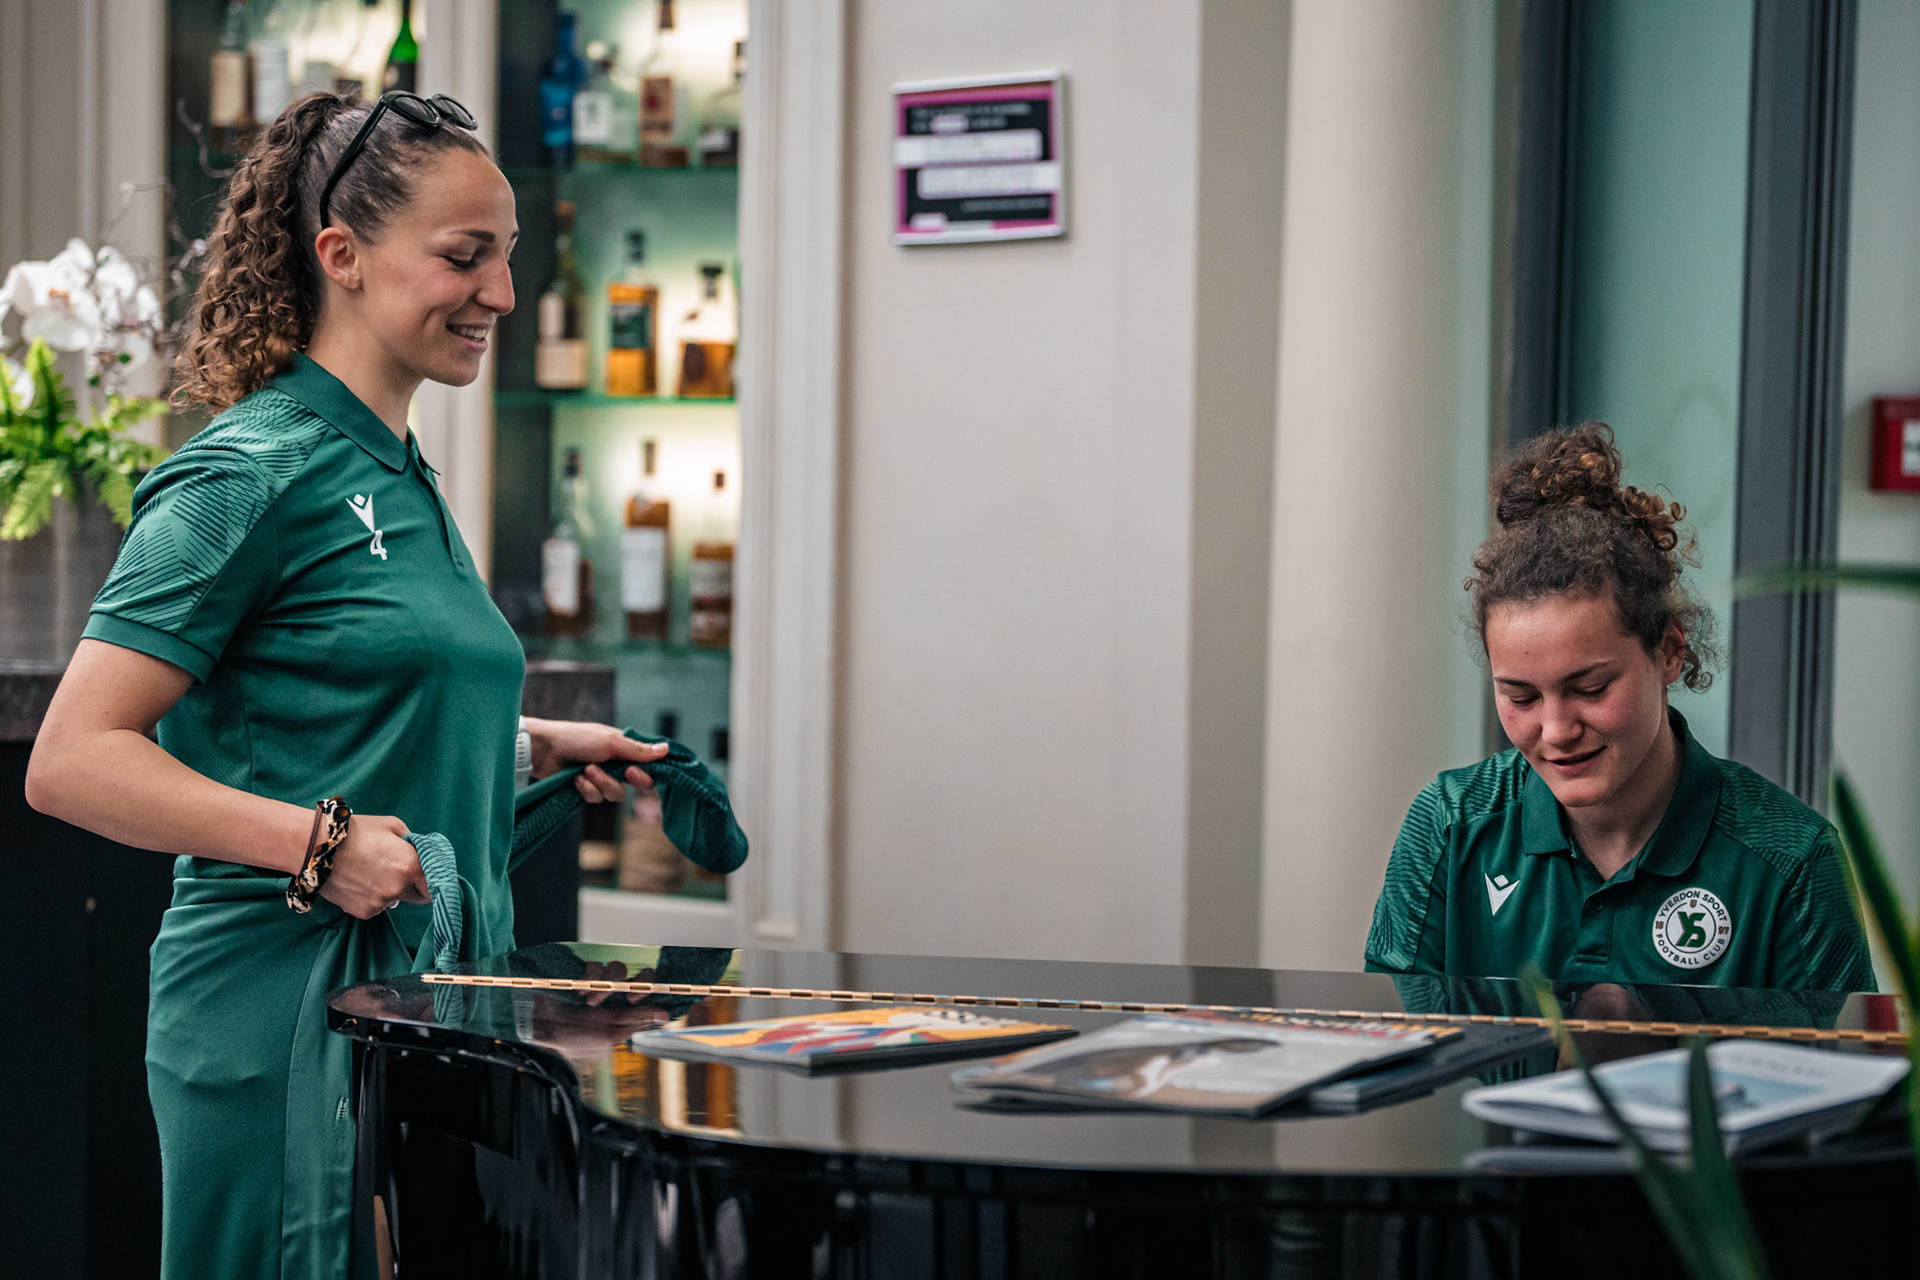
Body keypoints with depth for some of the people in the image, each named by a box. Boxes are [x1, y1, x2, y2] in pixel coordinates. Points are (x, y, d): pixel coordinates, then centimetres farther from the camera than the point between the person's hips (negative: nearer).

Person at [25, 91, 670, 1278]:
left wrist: (533, 746, 16)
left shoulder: (403, 478, 16)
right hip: (293, 1024, -9)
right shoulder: (252, 475, -12)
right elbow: (72, 761, -17)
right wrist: (319, 842, -25)